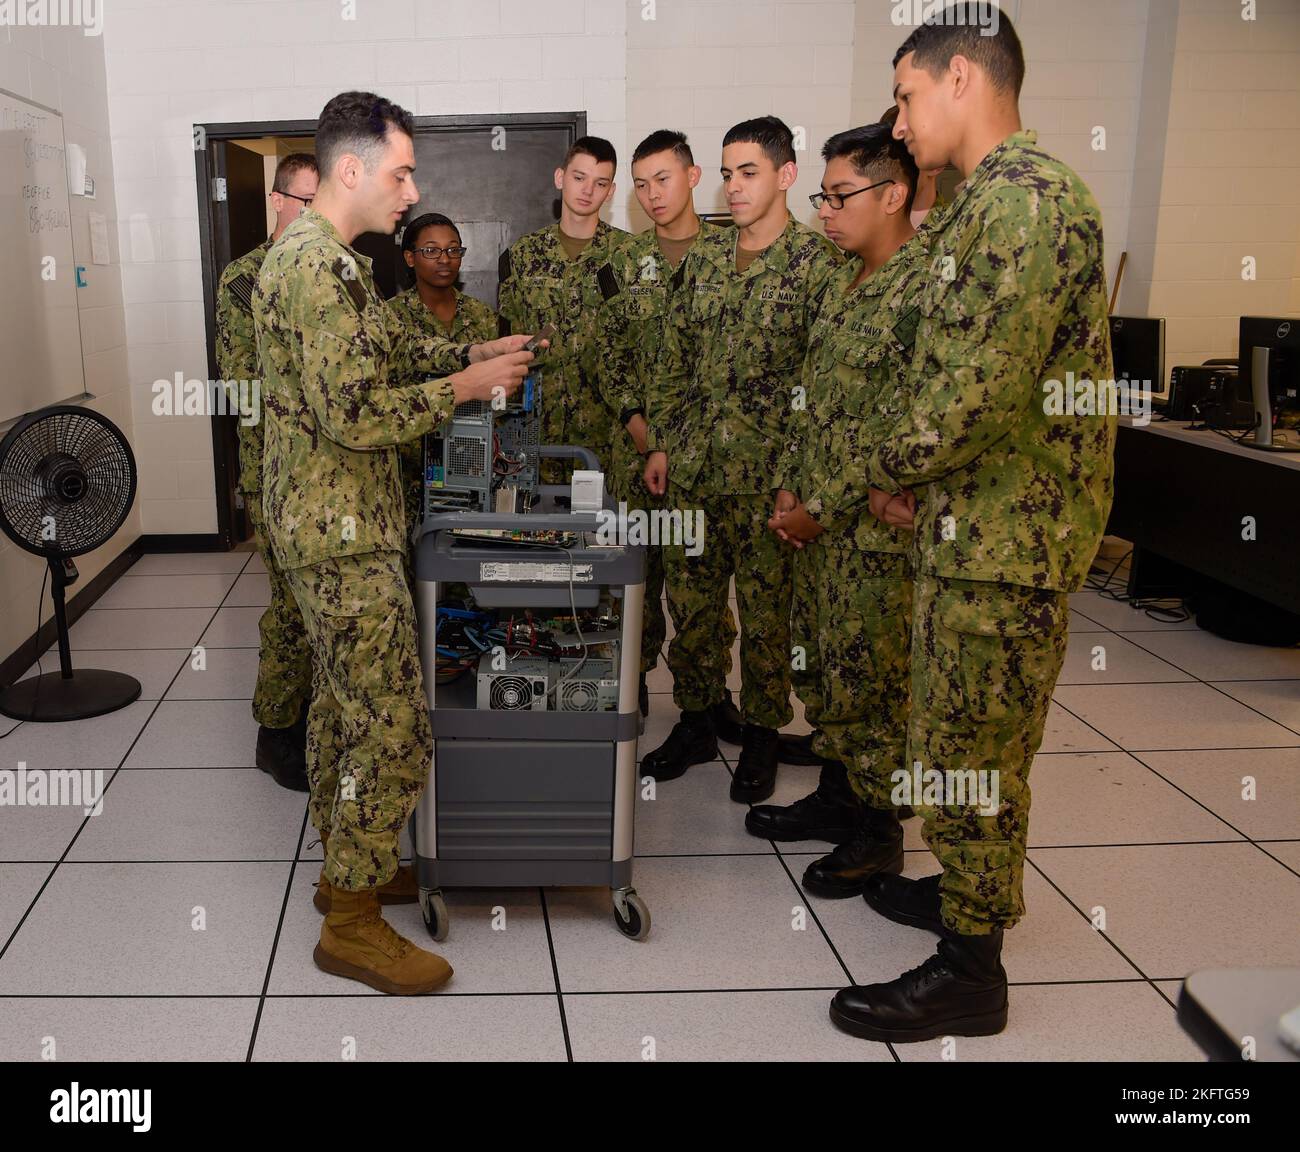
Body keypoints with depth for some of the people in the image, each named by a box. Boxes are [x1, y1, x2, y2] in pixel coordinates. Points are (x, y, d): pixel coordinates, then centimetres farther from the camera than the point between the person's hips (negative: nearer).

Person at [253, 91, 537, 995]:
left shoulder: (328, 257, 14)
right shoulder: (321, 266, -20)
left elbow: (391, 350, 22)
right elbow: (352, 414, -25)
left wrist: (473, 353, 9)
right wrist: (463, 388, -16)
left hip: (330, 522, 11)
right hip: (341, 531, -11)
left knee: (343, 700, 19)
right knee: (395, 728, -6)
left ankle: (347, 866, 35)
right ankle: (352, 925, 6)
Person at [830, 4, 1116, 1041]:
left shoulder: (1026, 195, -19)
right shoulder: (994, 199, 15)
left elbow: (982, 392, -27)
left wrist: (890, 467, -10)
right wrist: (918, 477, 11)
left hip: (1006, 537, -10)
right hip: (975, 523, 10)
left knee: (973, 756, 2)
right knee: (962, 740, 22)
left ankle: (970, 970, 17)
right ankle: (966, 890, 41)